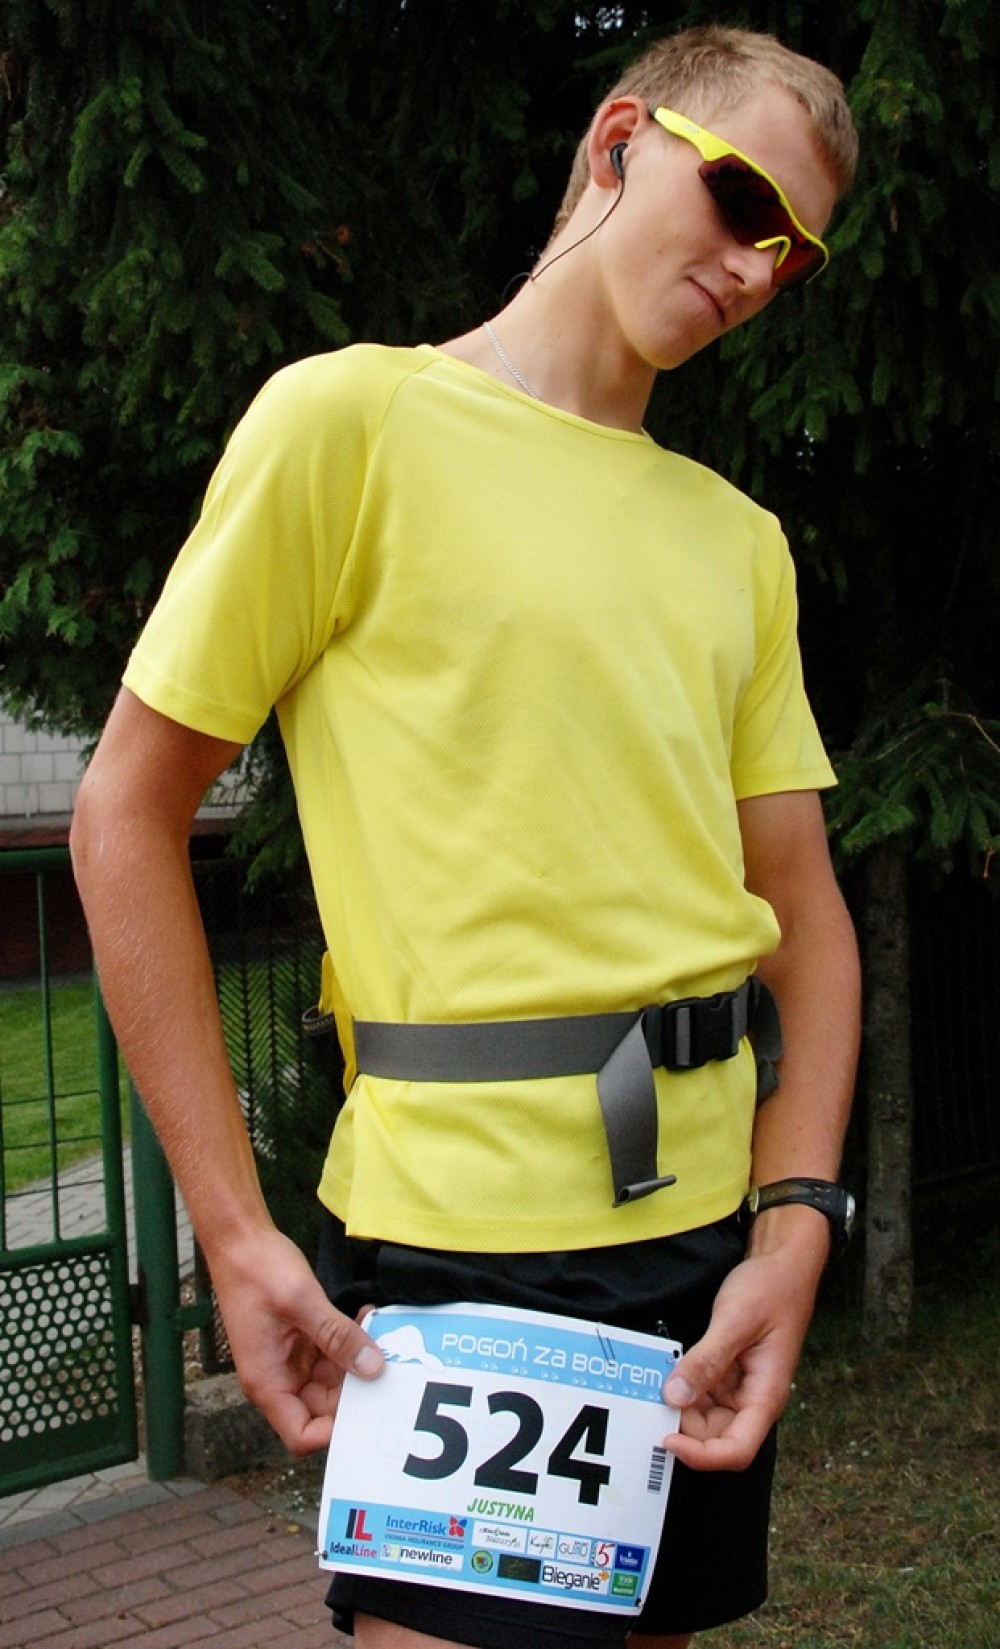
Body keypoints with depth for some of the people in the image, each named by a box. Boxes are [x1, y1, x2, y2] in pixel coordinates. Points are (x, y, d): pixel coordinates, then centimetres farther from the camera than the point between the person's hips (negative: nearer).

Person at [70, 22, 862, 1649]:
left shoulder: (743, 541, 11)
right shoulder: (356, 417, -5)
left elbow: (804, 903, 11)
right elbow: (126, 815, -6)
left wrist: (794, 1225, -4)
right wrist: (235, 1233, -10)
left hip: (711, 1218, 6)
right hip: (467, 1230, -6)